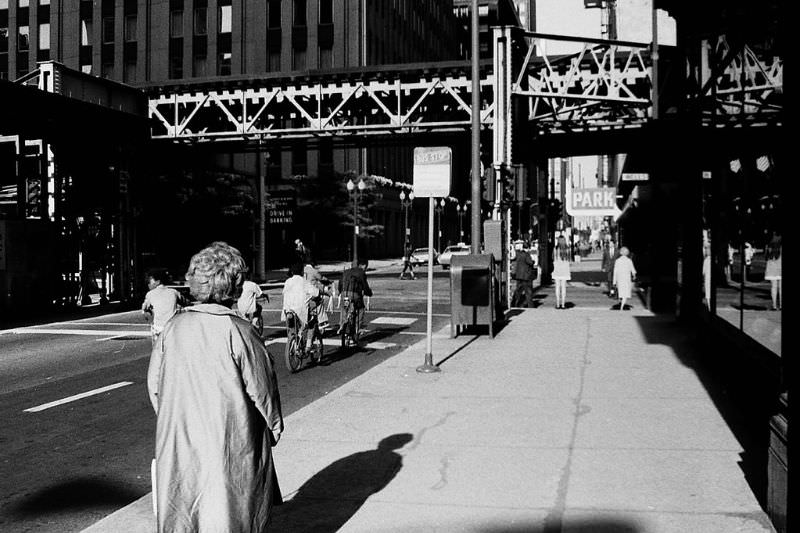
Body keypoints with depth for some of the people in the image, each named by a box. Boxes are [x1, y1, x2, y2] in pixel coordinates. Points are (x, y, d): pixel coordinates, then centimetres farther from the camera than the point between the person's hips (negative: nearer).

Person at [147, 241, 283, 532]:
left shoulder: (174, 326, -4)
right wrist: (274, 428, 5)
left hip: (178, 446, 4)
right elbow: (262, 388, -11)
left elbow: (154, 383, 5)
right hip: (229, 444, -4)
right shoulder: (238, 331, -17)